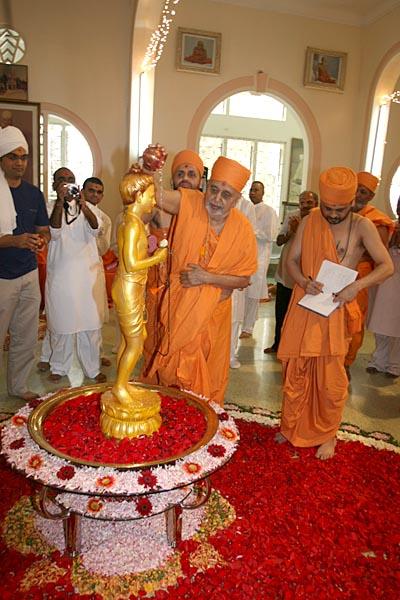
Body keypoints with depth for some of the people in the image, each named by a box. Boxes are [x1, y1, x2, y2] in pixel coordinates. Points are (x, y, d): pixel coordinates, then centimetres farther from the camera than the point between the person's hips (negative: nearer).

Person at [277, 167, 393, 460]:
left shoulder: (362, 226, -6)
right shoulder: (309, 222, 1)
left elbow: (387, 266, -9)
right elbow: (292, 260, 5)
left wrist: (358, 285, -25)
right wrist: (304, 282, -15)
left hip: (337, 310, -2)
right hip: (304, 307, 3)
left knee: (331, 379, 3)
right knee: (295, 372, 11)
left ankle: (328, 435, 27)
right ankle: (291, 427, 32)